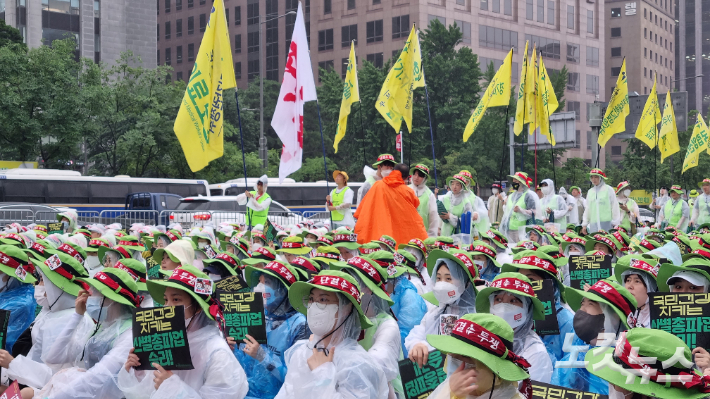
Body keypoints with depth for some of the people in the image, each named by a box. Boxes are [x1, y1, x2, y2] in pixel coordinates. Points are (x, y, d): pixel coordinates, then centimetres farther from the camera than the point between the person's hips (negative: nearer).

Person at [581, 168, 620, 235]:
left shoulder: (609, 189, 4)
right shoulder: (590, 192, 18)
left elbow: (615, 207, 2)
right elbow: (587, 209, 22)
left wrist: (615, 223, -2)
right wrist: (584, 224, 17)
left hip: (607, 223, -4)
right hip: (593, 224, 4)